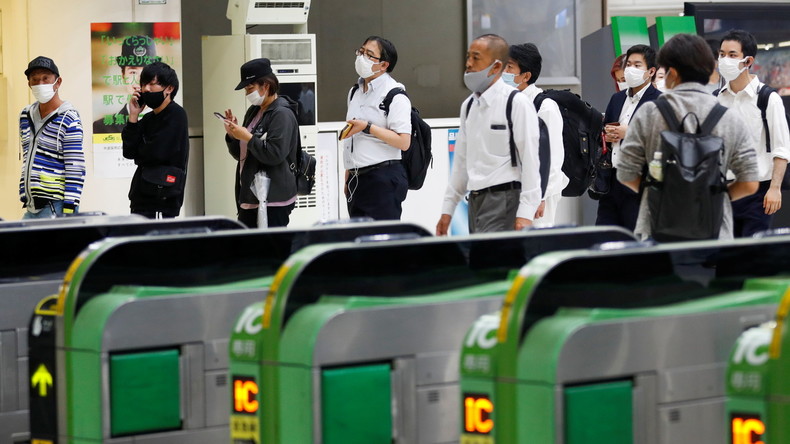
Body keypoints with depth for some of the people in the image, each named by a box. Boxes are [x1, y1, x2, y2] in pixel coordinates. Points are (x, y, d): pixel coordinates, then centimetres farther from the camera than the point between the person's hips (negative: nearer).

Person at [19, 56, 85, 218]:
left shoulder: (68, 120, -8)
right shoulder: (27, 115, 13)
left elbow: (75, 170, -12)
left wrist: (69, 211, -17)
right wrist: (24, 198, 15)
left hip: (56, 207, -7)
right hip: (31, 207, 7)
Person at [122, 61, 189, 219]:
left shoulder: (176, 114, -7)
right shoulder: (148, 119, 17)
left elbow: (157, 152, -16)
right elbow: (128, 151, 6)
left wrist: (138, 155, 5)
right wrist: (133, 117, 2)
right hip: (142, 197, 8)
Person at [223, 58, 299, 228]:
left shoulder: (282, 114, -10)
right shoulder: (253, 112, 17)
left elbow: (275, 154, -21)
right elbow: (240, 154, 23)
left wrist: (248, 137, -17)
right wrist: (232, 135, 5)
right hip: (250, 195, 9)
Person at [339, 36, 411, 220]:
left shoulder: (395, 95, -8)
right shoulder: (355, 92, 17)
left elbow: (404, 142, -17)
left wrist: (367, 127, -19)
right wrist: (348, 178, 18)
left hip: (384, 179, -8)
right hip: (356, 179, 8)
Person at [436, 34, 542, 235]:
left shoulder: (517, 103, -7)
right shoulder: (469, 106, 15)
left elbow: (530, 160, -11)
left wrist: (525, 213, -17)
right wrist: (447, 209, 19)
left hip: (504, 200, -7)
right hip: (476, 201, 7)